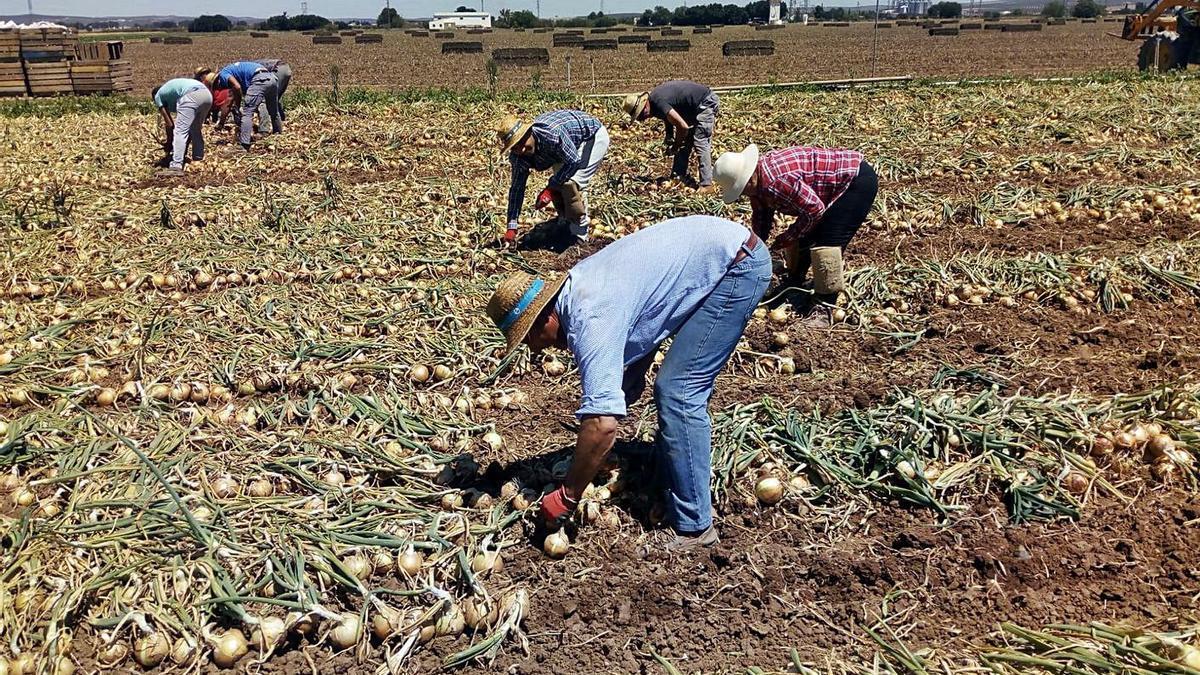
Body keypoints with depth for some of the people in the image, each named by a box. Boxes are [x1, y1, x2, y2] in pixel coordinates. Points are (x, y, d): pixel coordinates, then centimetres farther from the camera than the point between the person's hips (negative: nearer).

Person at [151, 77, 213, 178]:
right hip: (207, 94, 7)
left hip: (191, 96, -7)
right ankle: (198, 161, 28)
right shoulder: (172, 86, 42)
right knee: (196, 129, 25)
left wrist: (170, 143, 27)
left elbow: (169, 124, 18)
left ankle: (176, 167, -15)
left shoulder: (158, 95, 22)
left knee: (180, 132, -5)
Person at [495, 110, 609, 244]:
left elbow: (573, 161, -29)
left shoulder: (552, 134, -39)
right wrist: (511, 226, -12)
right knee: (557, 183, -2)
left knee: (571, 183, -20)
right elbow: (517, 188, -9)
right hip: (574, 144, 7)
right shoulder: (519, 156, -16)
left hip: (595, 137, -7)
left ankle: (579, 237, -8)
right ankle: (565, 225, 24)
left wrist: (550, 189, -29)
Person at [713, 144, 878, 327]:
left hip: (858, 181, -10)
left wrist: (785, 240, -18)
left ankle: (823, 307, -14)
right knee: (801, 237, 12)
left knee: (827, 241, -18)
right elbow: (761, 217, 10)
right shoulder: (758, 177, -4)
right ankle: (794, 283, 33)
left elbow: (815, 209, -29)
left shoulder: (776, 182, -35)